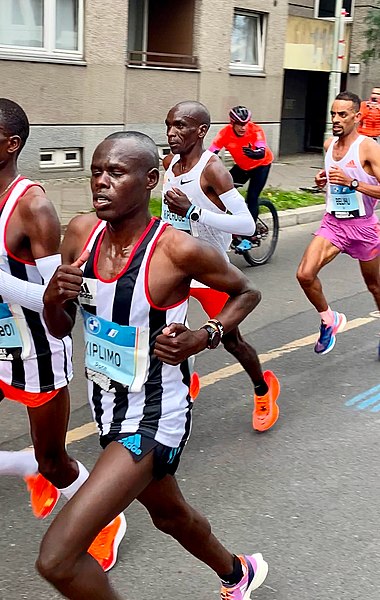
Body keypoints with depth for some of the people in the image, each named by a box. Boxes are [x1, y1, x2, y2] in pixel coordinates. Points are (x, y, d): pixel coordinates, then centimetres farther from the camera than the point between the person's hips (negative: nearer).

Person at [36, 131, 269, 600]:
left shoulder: (177, 250, -22)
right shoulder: (81, 232, -5)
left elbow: (247, 292, -4)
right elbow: (60, 330, 4)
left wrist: (203, 338, -19)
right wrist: (53, 299, -17)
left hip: (154, 418, -7)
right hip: (108, 405, 7)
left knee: (56, 559, -14)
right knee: (170, 515, 30)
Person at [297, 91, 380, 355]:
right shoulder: (329, 144, 4)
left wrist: (352, 183, -30)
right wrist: (324, 178, 3)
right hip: (333, 223, 4)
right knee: (305, 275, -16)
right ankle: (329, 319, 10)